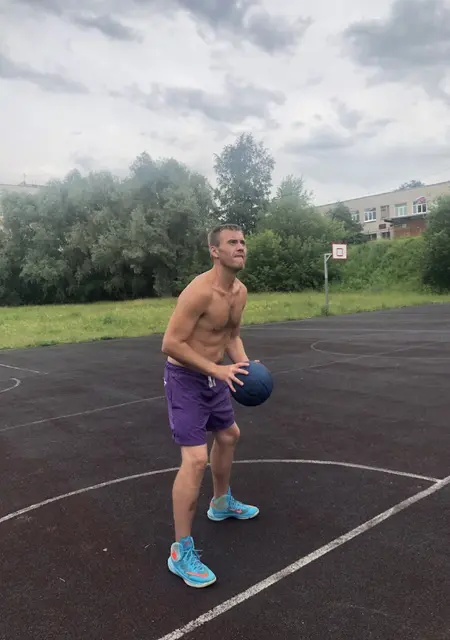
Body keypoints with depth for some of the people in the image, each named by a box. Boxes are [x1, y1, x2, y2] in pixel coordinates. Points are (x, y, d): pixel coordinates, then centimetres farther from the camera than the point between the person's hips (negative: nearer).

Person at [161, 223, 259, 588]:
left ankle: (221, 503, 50)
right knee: (195, 459, -14)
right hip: (185, 378, -9)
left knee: (229, 436, 25)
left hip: (214, 376, 9)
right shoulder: (200, 291, -27)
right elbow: (170, 344, -27)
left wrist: (244, 365, -4)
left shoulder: (240, 292, 1)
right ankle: (181, 552, 1)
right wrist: (218, 369, -30)